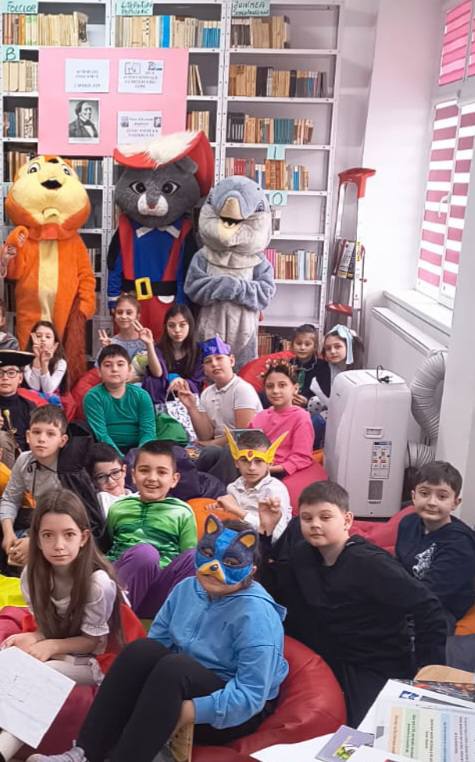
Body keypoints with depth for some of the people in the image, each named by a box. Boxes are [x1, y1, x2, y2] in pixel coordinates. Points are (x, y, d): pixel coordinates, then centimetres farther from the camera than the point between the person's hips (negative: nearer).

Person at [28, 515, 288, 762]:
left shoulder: (255, 613, -23)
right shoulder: (187, 589, -1)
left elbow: (251, 695, -26)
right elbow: (157, 640, 1)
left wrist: (192, 711, -33)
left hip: (234, 713, -6)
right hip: (182, 686, 6)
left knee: (173, 666, -33)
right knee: (143, 650, -22)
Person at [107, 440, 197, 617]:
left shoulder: (182, 513, 15)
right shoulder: (118, 508, 19)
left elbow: (190, 562, 11)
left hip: (160, 594, 0)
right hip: (119, 582, 0)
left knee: (196, 556, -29)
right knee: (144, 551, -33)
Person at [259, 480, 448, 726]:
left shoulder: (370, 564, -22)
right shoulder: (302, 553, -3)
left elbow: (428, 609, -23)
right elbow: (272, 591, -1)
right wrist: (267, 534, -10)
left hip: (379, 669, -6)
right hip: (328, 660, 6)